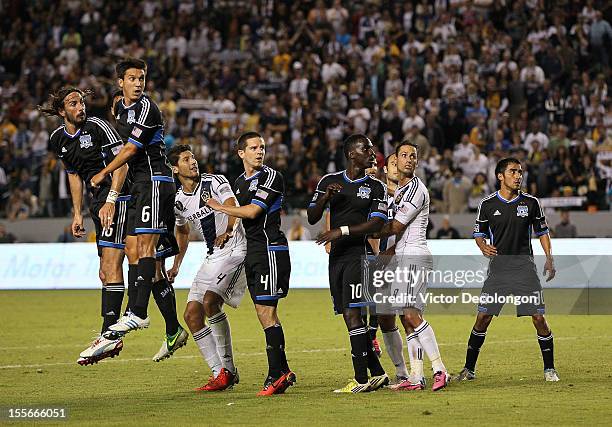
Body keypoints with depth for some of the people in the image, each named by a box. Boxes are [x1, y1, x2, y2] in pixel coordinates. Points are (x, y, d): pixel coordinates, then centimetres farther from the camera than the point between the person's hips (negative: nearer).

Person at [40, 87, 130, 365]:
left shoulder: (97, 127, -12)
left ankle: (110, 334, -20)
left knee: (110, 264, -16)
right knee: (105, 271, 8)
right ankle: (110, 339, 11)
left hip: (117, 196, -8)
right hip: (97, 201, 8)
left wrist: (111, 201, -22)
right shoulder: (58, 139, 10)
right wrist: (77, 214, 18)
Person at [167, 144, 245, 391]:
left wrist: (228, 231, -38)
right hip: (212, 258, 8)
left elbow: (233, 207, -24)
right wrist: (176, 265, 23)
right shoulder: (179, 201, 11)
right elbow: (182, 232, 28)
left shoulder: (214, 182, -8)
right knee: (192, 314, 0)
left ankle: (227, 368, -16)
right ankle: (220, 374, 3)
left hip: (234, 250, -8)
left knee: (210, 301, -27)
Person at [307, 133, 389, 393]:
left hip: (359, 253, -5)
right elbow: (312, 218, 9)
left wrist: (342, 231, -18)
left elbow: (376, 224, -9)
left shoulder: (376, 187, 2)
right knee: (349, 316, 6)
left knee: (352, 314, -14)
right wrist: (325, 198, -9)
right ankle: (377, 373, 15)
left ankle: (361, 379, -14)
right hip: (337, 255, 5)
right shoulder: (329, 181, 11)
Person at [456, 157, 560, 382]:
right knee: (483, 317, -3)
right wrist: (483, 247, -12)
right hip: (498, 266, 0)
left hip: (524, 265, 0)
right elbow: (479, 233, 11)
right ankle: (469, 368, 7)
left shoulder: (531, 202, 3)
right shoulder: (487, 204, 2)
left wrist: (549, 258, 1)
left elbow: (542, 231, 13)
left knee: (538, 317, -6)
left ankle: (549, 369, 7)